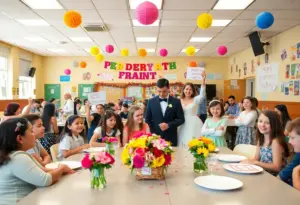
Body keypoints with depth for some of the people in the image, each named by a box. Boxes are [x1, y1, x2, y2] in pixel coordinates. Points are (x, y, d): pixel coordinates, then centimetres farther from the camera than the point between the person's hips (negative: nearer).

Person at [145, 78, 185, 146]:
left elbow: (181, 119, 1)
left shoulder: (176, 102, 0)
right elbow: (148, 120, 7)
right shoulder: (151, 101, 3)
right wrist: (152, 134, -6)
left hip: (171, 138, 0)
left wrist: (168, 125, -14)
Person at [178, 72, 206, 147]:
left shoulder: (196, 99, 0)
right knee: (183, 143, 7)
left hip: (194, 125, -2)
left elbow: (202, 94, -20)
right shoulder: (179, 101, 7)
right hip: (183, 125, 2)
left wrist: (203, 80, -30)